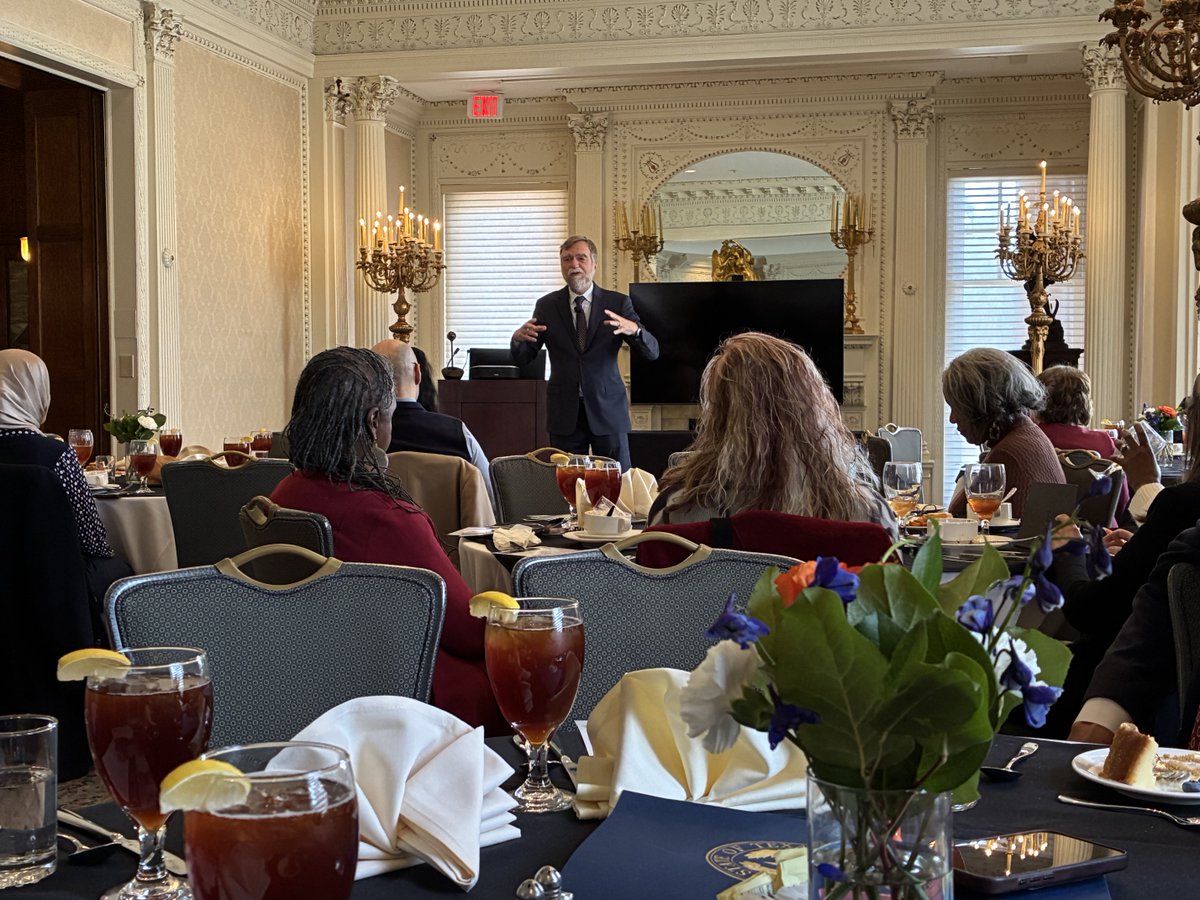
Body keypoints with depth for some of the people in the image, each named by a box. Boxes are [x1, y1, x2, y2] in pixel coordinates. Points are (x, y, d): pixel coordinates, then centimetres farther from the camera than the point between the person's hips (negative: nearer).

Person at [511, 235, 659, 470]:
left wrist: (634, 329, -27)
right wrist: (518, 338, -19)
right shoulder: (547, 306, 4)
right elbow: (522, 359, 4)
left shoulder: (618, 303, 1)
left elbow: (652, 352, -5)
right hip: (564, 414, 1)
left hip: (608, 409, -1)